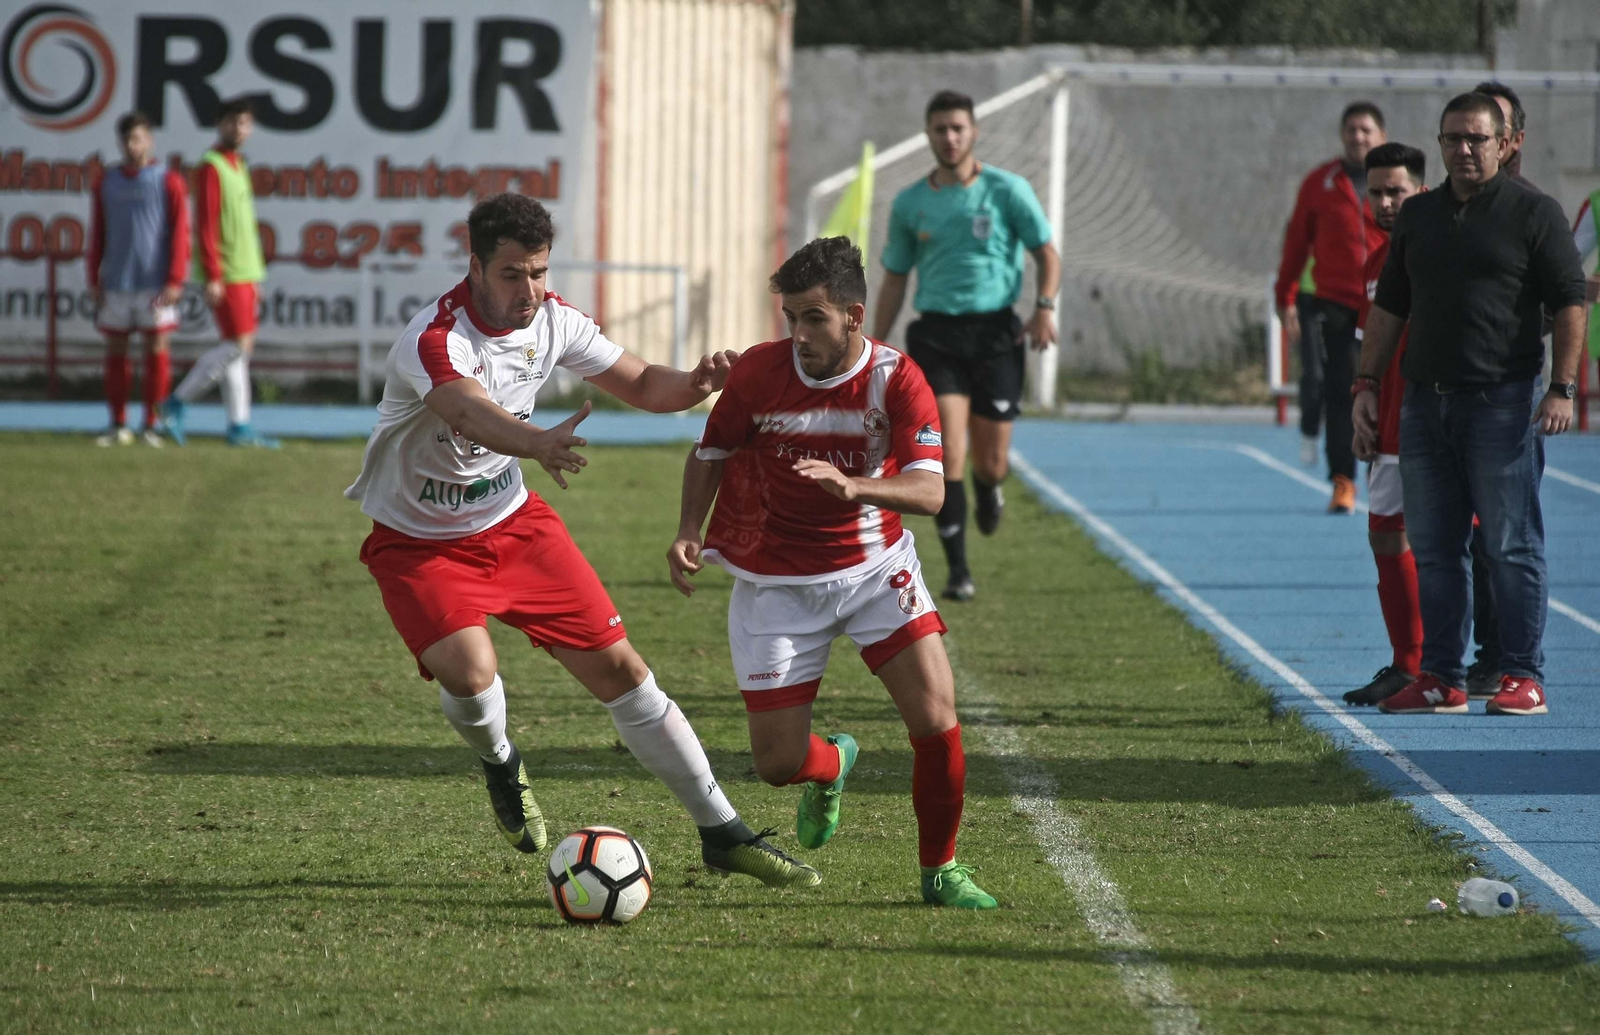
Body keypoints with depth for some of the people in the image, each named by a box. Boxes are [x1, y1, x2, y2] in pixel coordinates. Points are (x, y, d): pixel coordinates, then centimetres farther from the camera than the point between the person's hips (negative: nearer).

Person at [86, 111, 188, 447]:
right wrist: (94, 281, 6)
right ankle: (118, 426, 10)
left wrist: (175, 281, -11)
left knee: (157, 349, -3)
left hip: (155, 286, -3)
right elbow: (96, 236, 13)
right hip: (116, 284, 3)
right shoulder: (106, 185, 10)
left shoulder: (169, 182, 0)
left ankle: (152, 426, 3)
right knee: (115, 352, 3)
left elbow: (180, 235, -3)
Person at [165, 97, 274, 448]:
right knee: (238, 344, -12)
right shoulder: (211, 168, -11)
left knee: (237, 348, 7)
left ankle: (239, 426, 8)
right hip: (225, 274, -9)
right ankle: (179, 402, -5)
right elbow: (205, 225, -17)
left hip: (245, 272, 9)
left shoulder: (239, 167, 17)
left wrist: (254, 276, 21)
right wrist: (213, 277, -22)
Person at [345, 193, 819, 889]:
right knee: (469, 670, -29)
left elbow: (640, 385, 4)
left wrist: (694, 384, -20)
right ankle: (500, 765, 9)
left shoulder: (552, 321, -9)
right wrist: (541, 444, -73)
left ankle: (722, 834, 10)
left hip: (511, 520, 5)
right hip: (417, 540, -5)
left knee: (617, 666, -1)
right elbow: (476, 414, -51)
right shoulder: (433, 341, -30)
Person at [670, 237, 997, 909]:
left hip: (875, 564, 0)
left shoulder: (896, 380, -15)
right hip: (776, 580, 0)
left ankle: (939, 871, 8)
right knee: (778, 764, -3)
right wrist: (688, 531, -13)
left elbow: (929, 490, -24)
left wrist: (853, 486, -43)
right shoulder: (760, 372, -13)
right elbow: (710, 452, 4)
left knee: (936, 719, -16)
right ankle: (831, 765, 38)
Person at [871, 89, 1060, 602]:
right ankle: (958, 570, -5)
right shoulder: (909, 204, 6)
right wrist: (876, 347, 9)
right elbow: (895, 278, 14)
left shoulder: (1007, 190, 0)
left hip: (995, 330, -1)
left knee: (990, 462, 2)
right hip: (936, 333, 1)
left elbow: (1046, 253, 4)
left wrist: (1044, 308, -13)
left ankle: (988, 488, 42)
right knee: (947, 455, -13)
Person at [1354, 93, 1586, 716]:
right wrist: (1367, 383, 10)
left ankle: (1524, 678, 0)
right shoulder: (1417, 216, 15)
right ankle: (1440, 680, 13)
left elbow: (1569, 303, -5)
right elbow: (1388, 307, 19)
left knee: (1511, 545, -4)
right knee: (1432, 548, 7)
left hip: (1503, 401, -6)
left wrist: (1562, 389, -13)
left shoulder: (1533, 214, -1)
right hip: (1426, 401, 6)